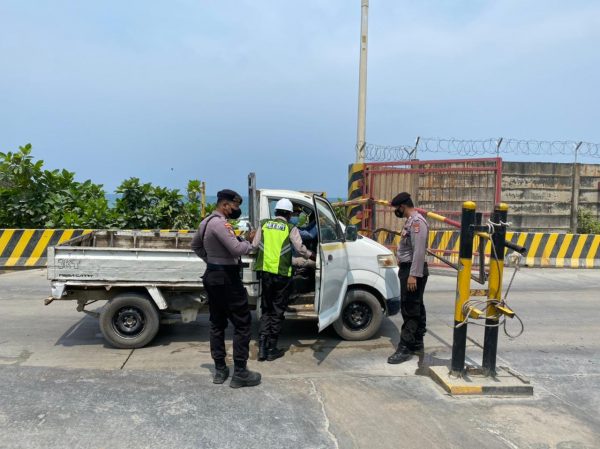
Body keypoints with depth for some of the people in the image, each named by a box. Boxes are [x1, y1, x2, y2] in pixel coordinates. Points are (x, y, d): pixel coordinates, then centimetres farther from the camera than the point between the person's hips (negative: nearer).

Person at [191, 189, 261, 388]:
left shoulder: (206, 221, 11)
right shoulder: (219, 223, -21)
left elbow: (195, 245, 25)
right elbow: (236, 250, -26)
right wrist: (249, 241, -8)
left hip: (212, 275, 10)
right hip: (226, 278, -10)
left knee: (217, 324, 14)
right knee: (242, 324, -1)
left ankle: (219, 370, 21)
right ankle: (240, 373, 4)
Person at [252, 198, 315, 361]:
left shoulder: (264, 224, 5)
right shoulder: (291, 229, -4)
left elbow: (254, 245, 7)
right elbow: (300, 249, -6)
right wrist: (313, 255, 10)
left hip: (265, 272, 3)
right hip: (282, 274, -3)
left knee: (266, 310, 16)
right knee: (277, 312, 9)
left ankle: (262, 348, 9)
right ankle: (272, 350, 13)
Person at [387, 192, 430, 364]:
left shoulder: (417, 221, -17)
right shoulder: (411, 221, 15)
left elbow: (419, 251, -24)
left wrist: (413, 275, -26)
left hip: (413, 271, -11)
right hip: (409, 270, 11)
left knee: (410, 310, -8)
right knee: (415, 309, 15)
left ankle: (405, 348, -5)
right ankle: (417, 344, 24)